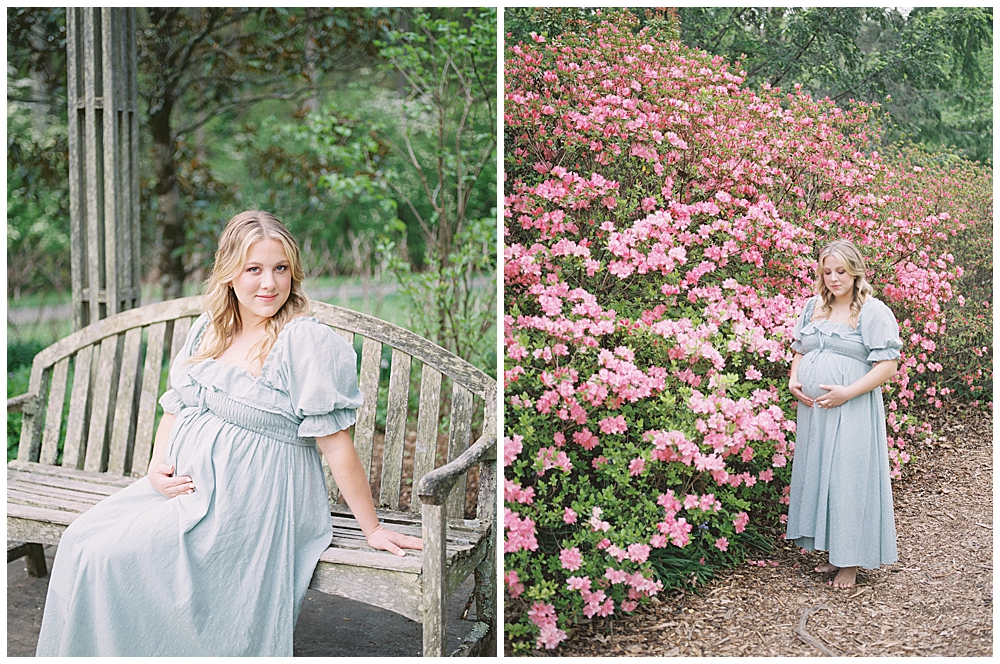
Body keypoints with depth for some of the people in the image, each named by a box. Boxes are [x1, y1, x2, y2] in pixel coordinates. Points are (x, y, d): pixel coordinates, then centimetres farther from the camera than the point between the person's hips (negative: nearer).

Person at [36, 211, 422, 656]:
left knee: (110, 557, -15)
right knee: (80, 540, -4)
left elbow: (335, 441, -15)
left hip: (249, 502, -7)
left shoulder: (306, 341, -15)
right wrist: (157, 469, -1)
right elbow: (175, 406, 17)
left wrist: (372, 528, -13)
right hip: (185, 485, 7)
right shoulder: (207, 331, 8)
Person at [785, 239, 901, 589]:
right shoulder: (813, 307, 12)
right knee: (817, 476, 10)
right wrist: (793, 380, 1)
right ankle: (833, 552, 24)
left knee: (848, 479, -2)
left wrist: (846, 393, -19)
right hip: (812, 409, 6)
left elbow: (887, 366, -11)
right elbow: (799, 351, 21)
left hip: (852, 412, -6)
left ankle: (850, 562, 10)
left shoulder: (874, 312, -7)